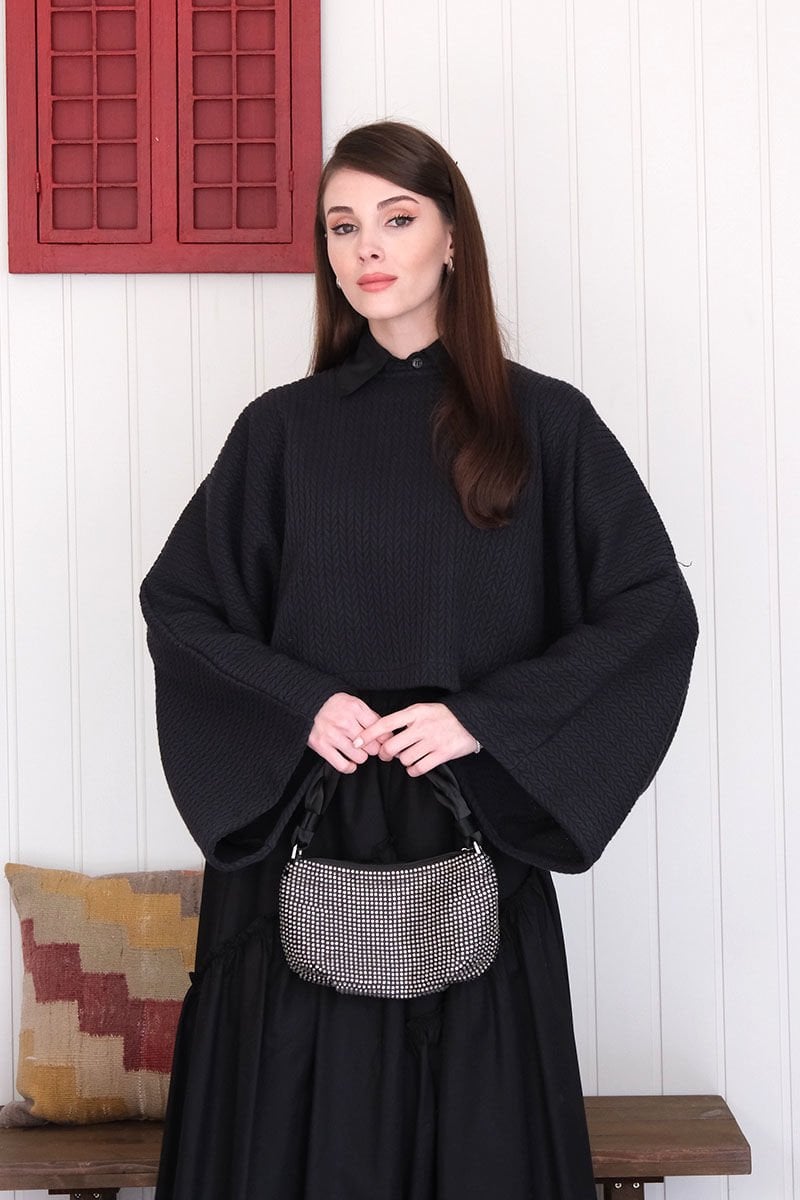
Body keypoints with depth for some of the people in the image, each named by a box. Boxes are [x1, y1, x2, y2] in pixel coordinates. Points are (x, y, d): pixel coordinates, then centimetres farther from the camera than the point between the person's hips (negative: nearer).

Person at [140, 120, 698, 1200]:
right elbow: (177, 602, 8)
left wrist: (484, 717, -12)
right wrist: (300, 703, -9)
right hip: (304, 837, 1)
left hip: (477, 838, -1)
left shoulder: (546, 423, 1)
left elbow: (655, 610, -2)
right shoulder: (283, 430, 6)